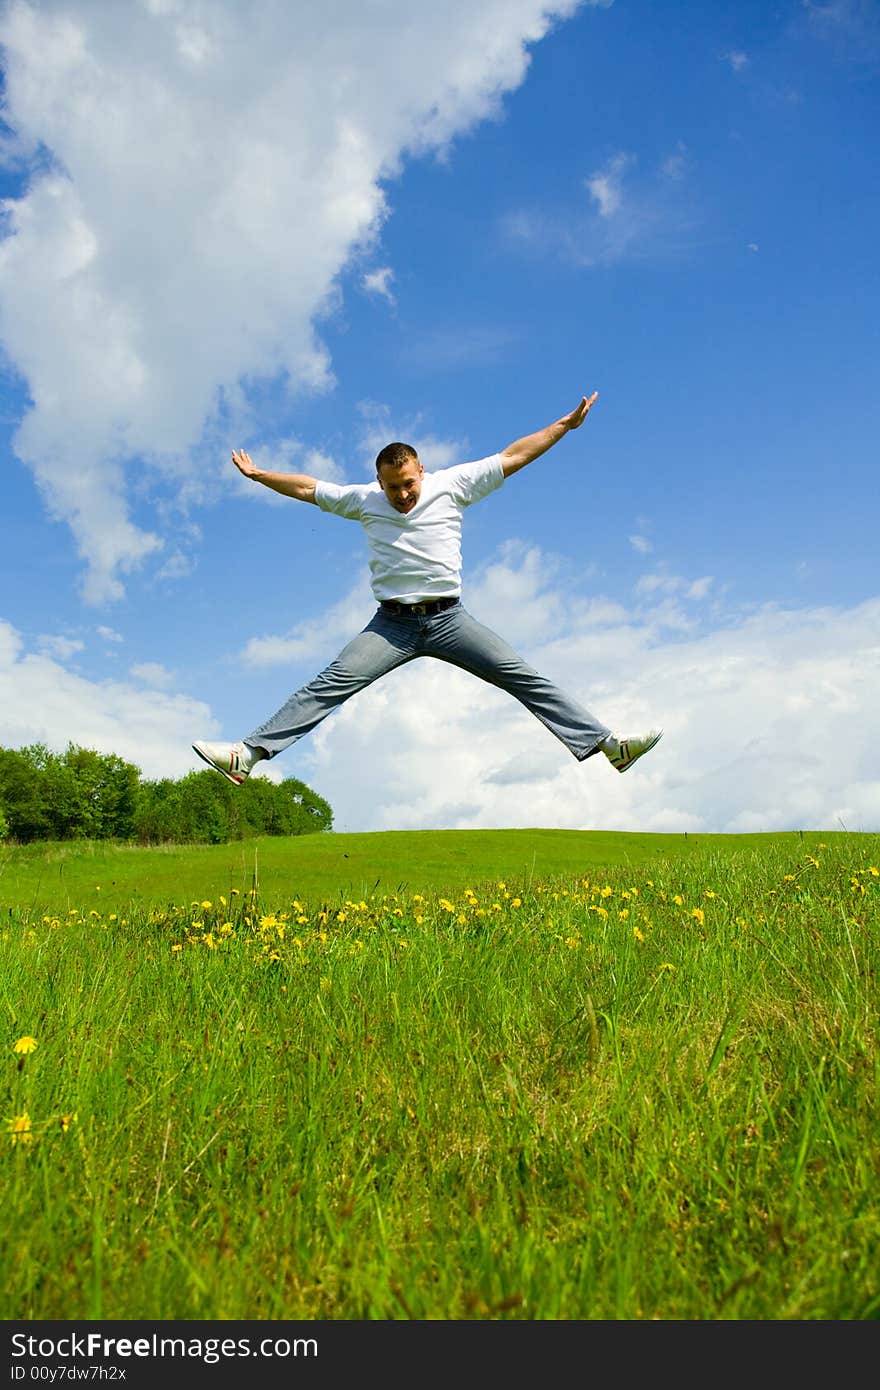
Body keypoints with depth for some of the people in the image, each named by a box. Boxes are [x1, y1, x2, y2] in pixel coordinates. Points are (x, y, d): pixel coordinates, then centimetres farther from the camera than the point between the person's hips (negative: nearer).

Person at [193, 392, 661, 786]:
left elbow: (511, 457, 6)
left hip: (449, 619, 0)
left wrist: (566, 423, 7)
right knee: (331, 684, -14)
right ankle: (248, 754, -18)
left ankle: (607, 744, -5)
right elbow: (308, 488, 18)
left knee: (523, 677, -7)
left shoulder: (452, 484, 3)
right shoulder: (363, 499, 7)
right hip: (391, 624, 0)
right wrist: (257, 475, 23)